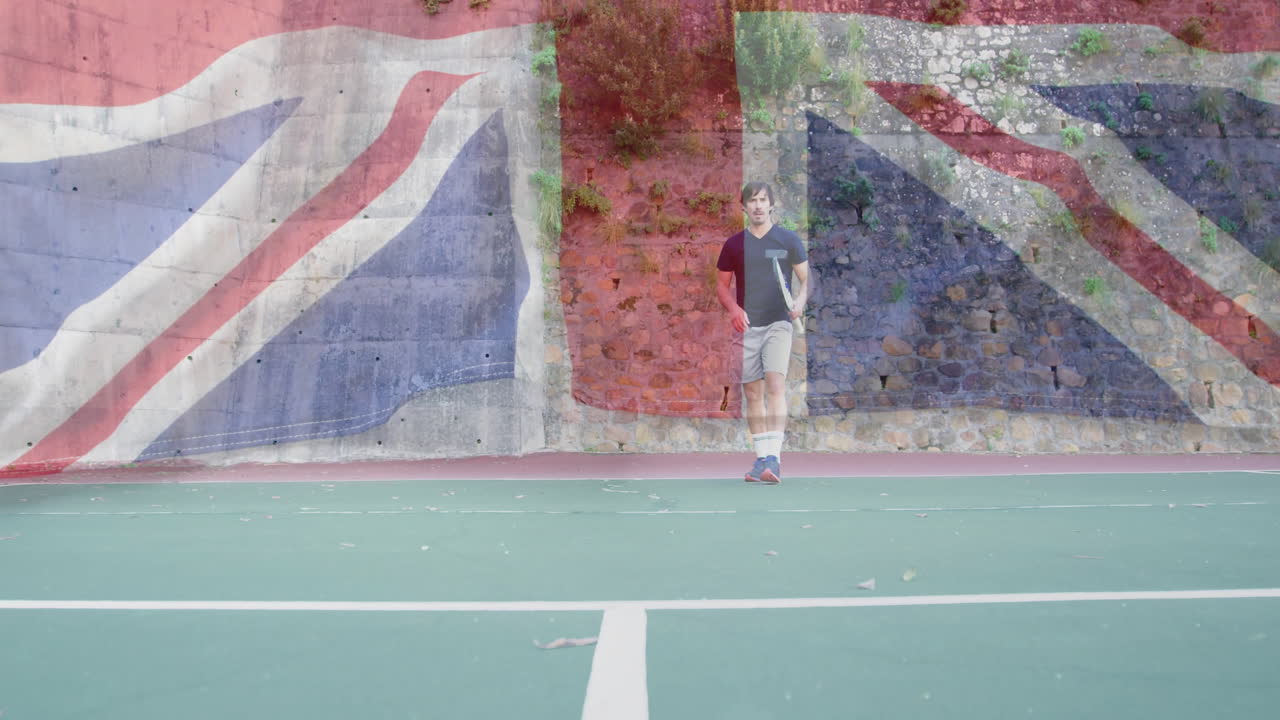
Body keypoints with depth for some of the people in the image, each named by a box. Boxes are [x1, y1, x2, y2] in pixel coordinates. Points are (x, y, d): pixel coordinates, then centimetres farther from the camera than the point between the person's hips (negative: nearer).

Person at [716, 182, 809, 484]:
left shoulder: (789, 240, 5)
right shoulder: (734, 245, 10)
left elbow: (805, 279, 6)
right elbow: (722, 285, 14)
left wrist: (800, 301, -16)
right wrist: (733, 308, -6)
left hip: (778, 323, -3)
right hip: (746, 326, 3)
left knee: (775, 385, -17)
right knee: (752, 393, 4)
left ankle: (774, 457, -20)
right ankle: (761, 459, 12)